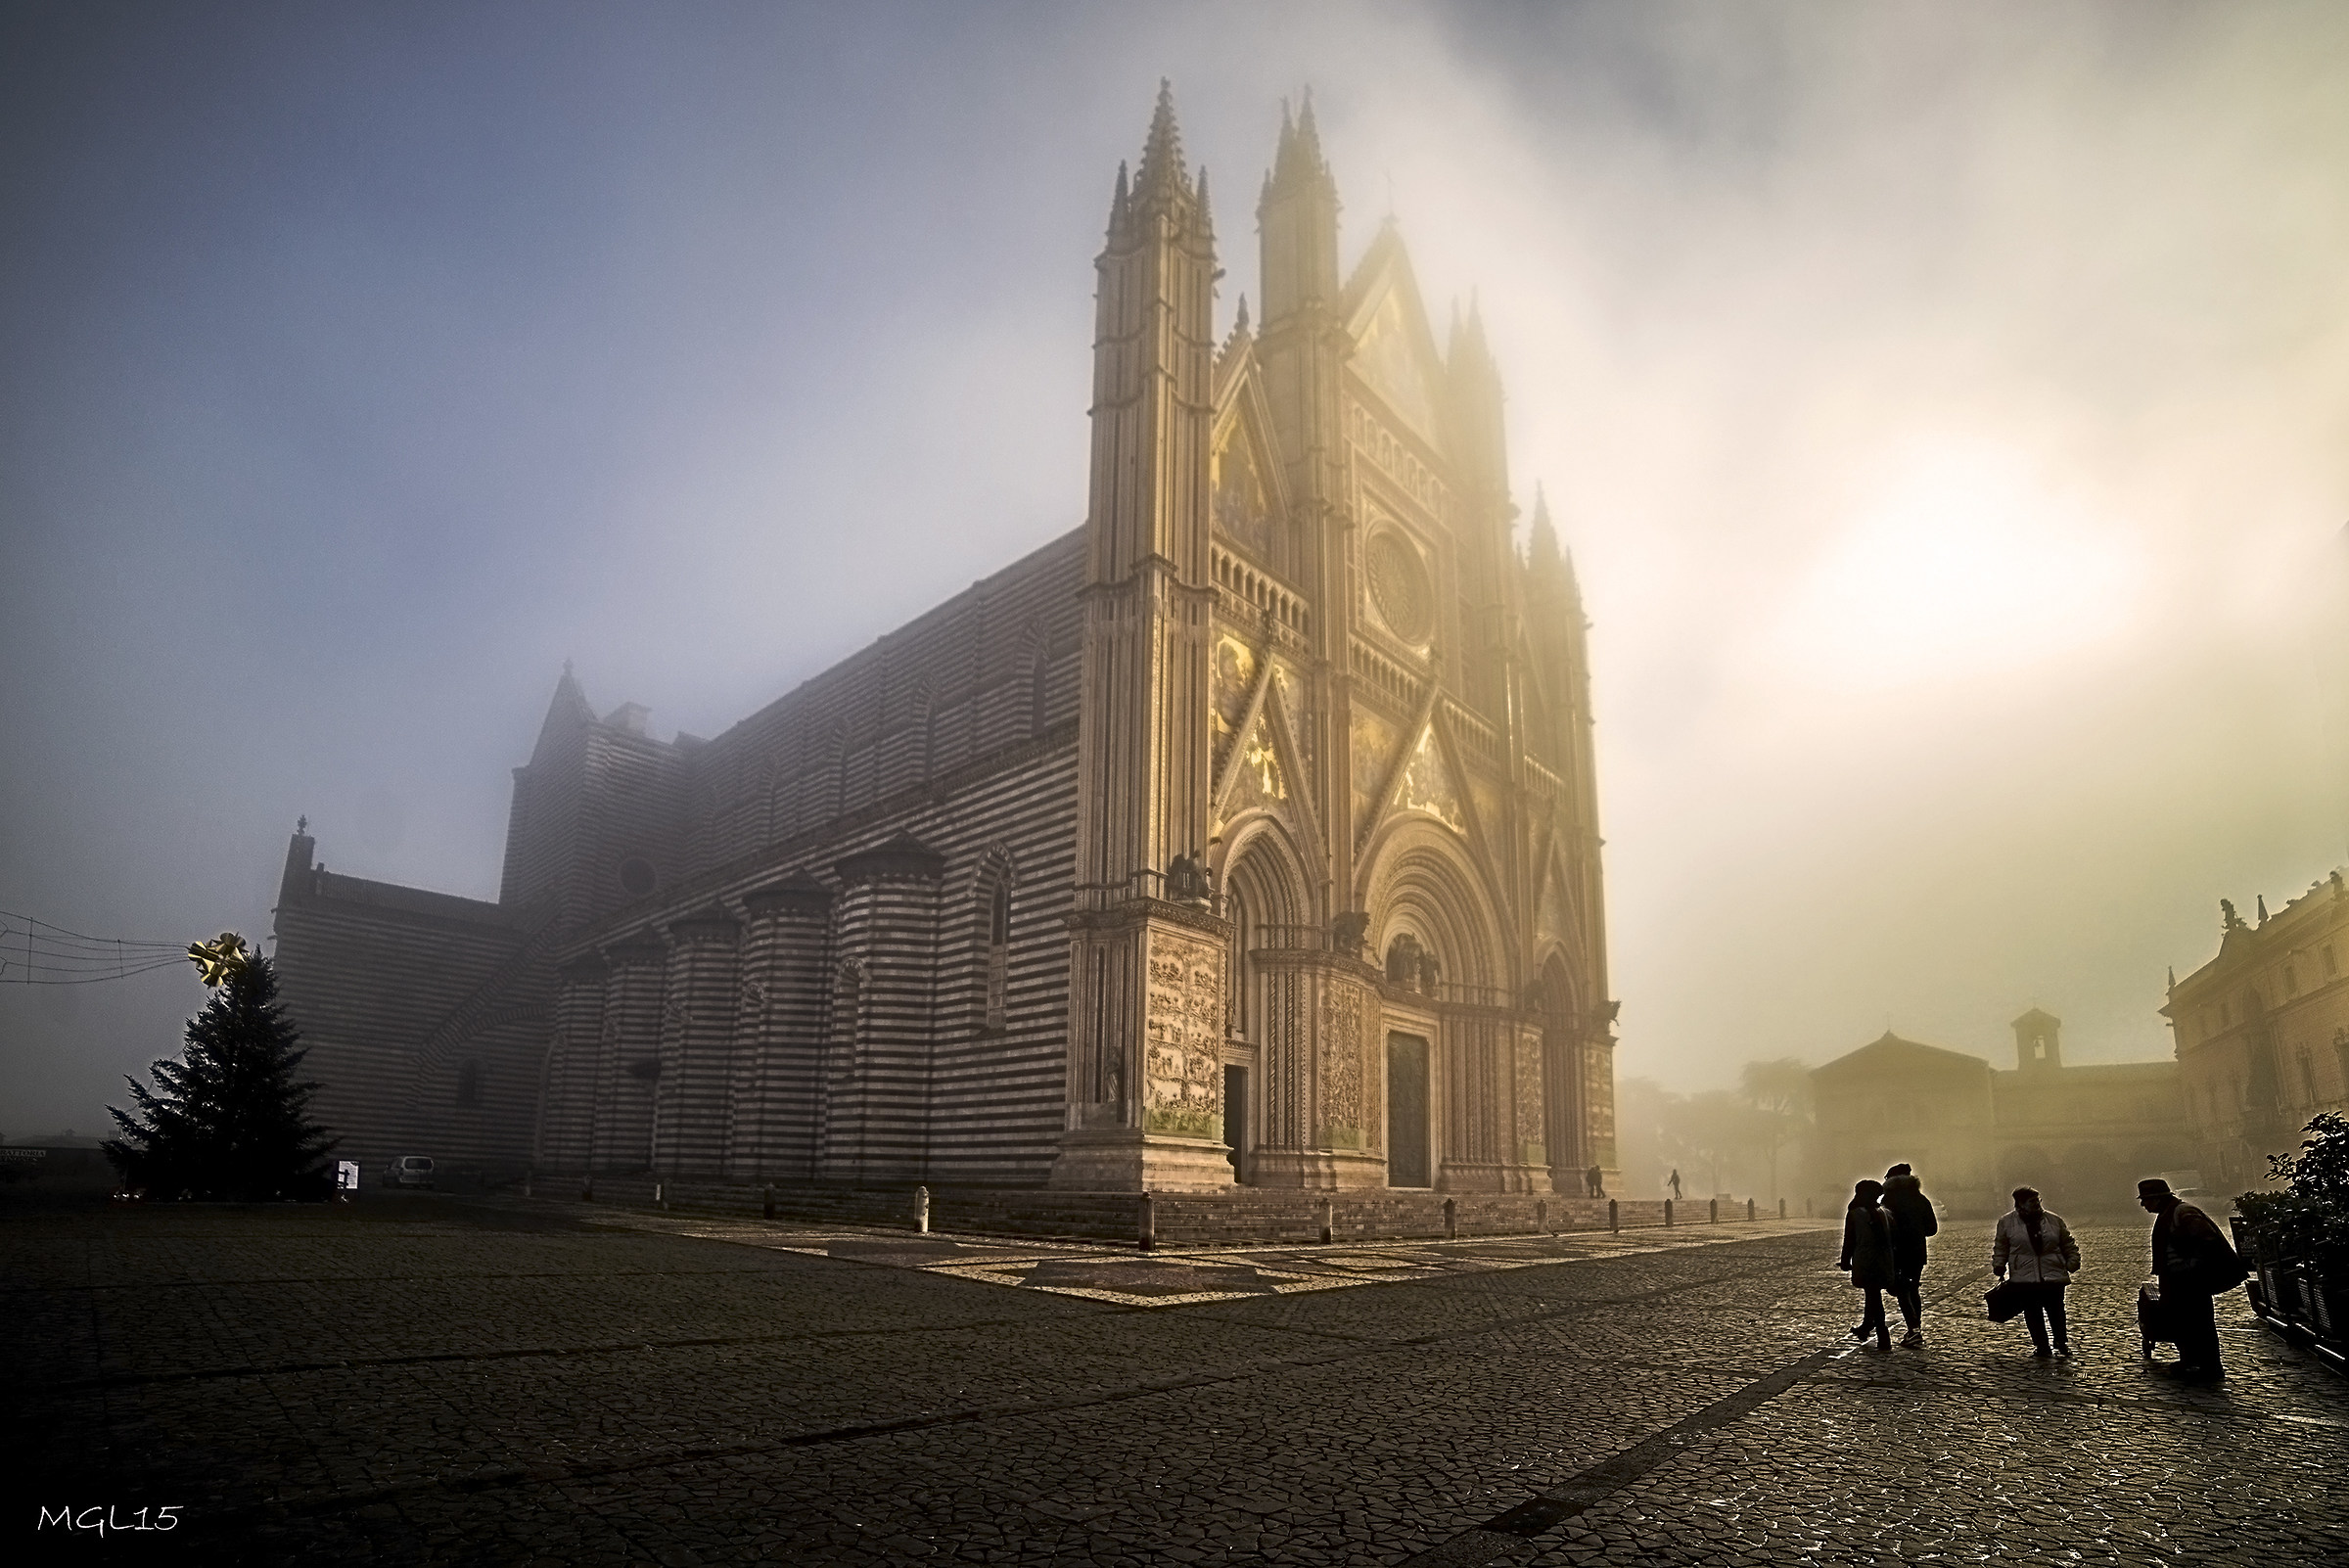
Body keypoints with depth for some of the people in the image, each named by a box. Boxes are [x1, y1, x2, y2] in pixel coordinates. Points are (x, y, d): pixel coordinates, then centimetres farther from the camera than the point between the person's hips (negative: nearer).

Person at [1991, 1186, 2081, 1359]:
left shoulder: (2055, 1221, 7)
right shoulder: (2006, 1223, 3)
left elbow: (2069, 1246, 15)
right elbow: (2000, 1249, 10)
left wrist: (2073, 1262, 3)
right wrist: (1999, 1268, 4)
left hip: (2053, 1277, 1)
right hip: (2024, 1278, -1)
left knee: (2056, 1312, 0)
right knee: (2032, 1315, 1)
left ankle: (2062, 1344, 20)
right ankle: (2042, 1348, 12)